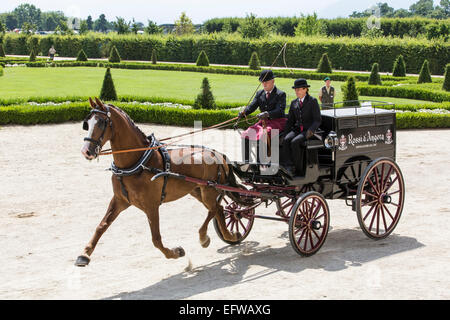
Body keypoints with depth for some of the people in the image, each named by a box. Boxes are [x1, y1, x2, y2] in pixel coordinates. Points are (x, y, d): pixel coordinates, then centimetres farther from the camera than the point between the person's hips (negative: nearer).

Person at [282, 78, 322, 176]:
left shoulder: (312, 101, -1)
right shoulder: (294, 103, 16)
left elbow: (317, 120, -5)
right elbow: (290, 120, 18)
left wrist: (310, 131, -20)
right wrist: (286, 132, 1)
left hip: (308, 131, -5)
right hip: (297, 129, 5)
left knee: (295, 142, -32)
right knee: (286, 140, -28)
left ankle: (298, 168, -21)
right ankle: (288, 167, -34)